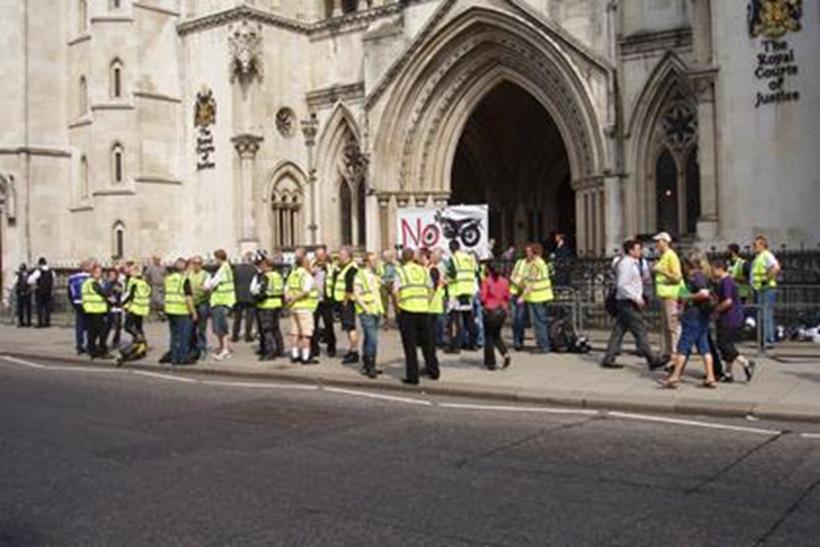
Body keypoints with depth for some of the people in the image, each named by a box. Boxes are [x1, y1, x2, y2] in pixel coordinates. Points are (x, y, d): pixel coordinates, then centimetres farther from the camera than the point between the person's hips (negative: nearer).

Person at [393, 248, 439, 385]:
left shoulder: (400, 271, -2)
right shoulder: (424, 270, 10)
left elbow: (395, 292, -10)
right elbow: (431, 290, 10)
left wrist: (397, 305, 3)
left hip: (407, 311, -4)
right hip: (424, 309, 4)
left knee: (410, 345, 2)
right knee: (427, 343, 16)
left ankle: (412, 376, 3)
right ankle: (433, 371, 25)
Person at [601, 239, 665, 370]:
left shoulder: (634, 263, 16)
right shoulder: (626, 263, -15)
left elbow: (645, 277, 22)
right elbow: (622, 285, -22)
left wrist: (642, 261, 12)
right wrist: (636, 298, -21)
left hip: (629, 302, 10)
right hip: (628, 302, -10)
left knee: (618, 331, 10)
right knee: (640, 331, -6)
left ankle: (608, 359, 12)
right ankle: (652, 360, -2)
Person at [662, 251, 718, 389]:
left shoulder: (697, 276, -15)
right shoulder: (702, 276, 14)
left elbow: (704, 293, -29)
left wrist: (688, 297, -16)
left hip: (694, 316, -9)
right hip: (702, 316, 9)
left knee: (683, 346, -4)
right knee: (703, 346, 10)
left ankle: (675, 377, -1)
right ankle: (710, 378, 10)